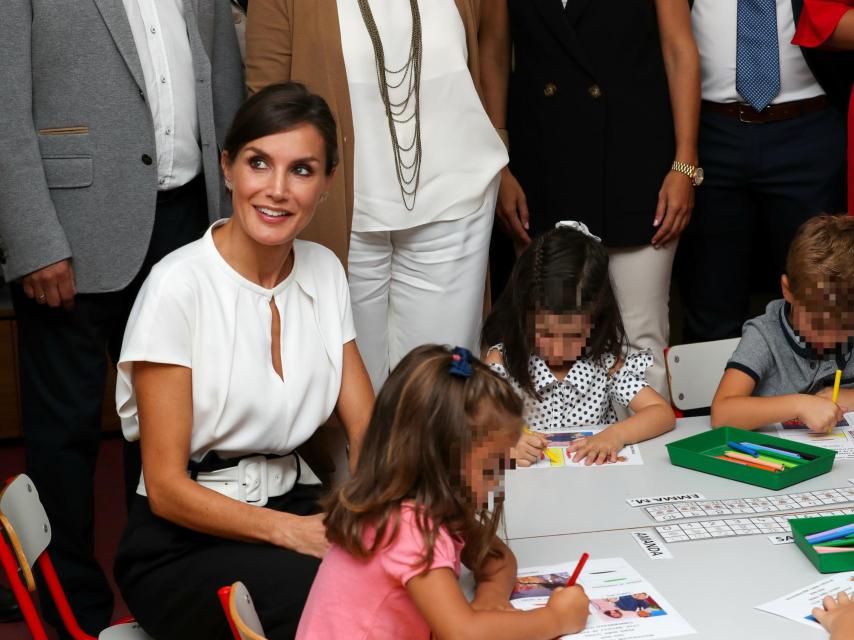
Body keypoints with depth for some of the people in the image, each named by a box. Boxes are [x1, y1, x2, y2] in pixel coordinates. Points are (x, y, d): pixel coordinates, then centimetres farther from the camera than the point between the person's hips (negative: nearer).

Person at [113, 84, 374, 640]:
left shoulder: (324, 270, 4)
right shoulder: (178, 286, -14)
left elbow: (367, 428, 3)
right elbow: (167, 488, -13)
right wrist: (292, 531, -25)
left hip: (293, 501, 5)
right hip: (180, 544, -5)